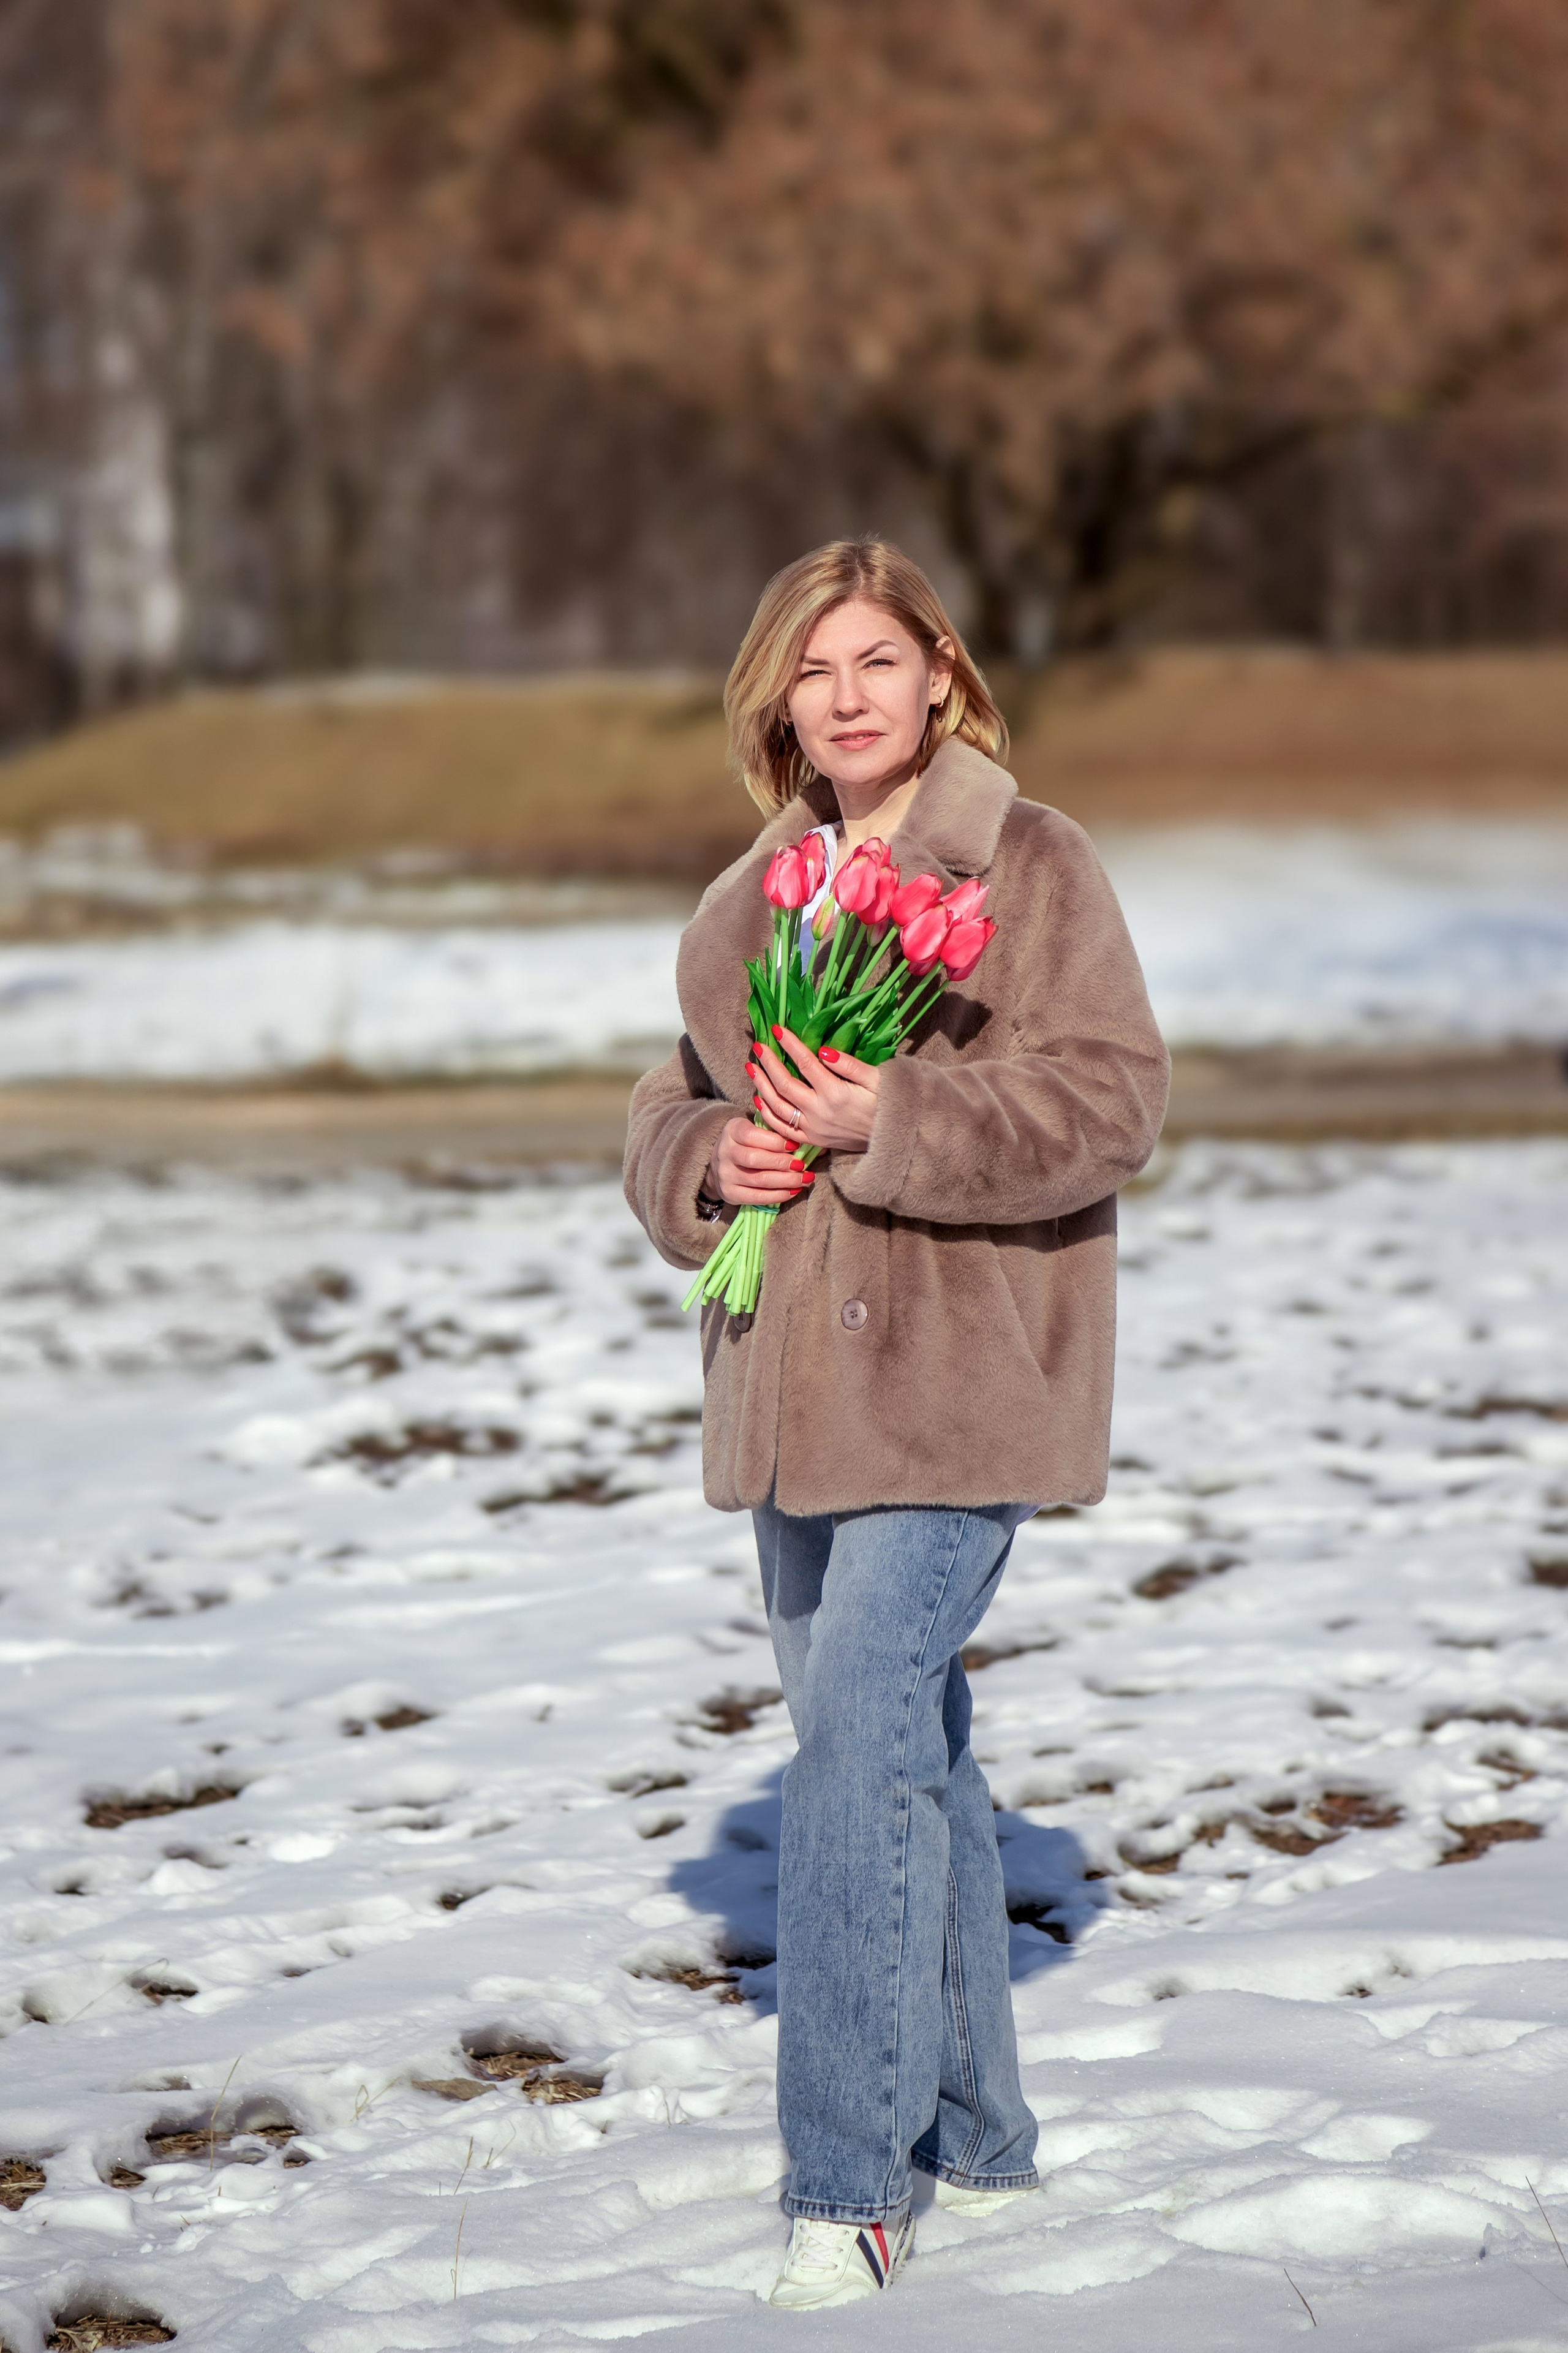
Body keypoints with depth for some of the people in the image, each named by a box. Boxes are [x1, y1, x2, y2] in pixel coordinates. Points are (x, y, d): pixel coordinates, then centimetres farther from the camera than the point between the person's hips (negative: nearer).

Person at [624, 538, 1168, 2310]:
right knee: (897, 1747, 14)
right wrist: (711, 1159, -5)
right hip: (795, 1378, 7)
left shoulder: (1031, 866, -6)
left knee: (861, 1736, -18)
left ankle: (852, 2179, -15)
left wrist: (890, 1124, -22)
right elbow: (671, 1112, 18)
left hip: (959, 1380, -7)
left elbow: (1108, 1098, -14)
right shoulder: (755, 900, 15)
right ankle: (972, 2138, 27)